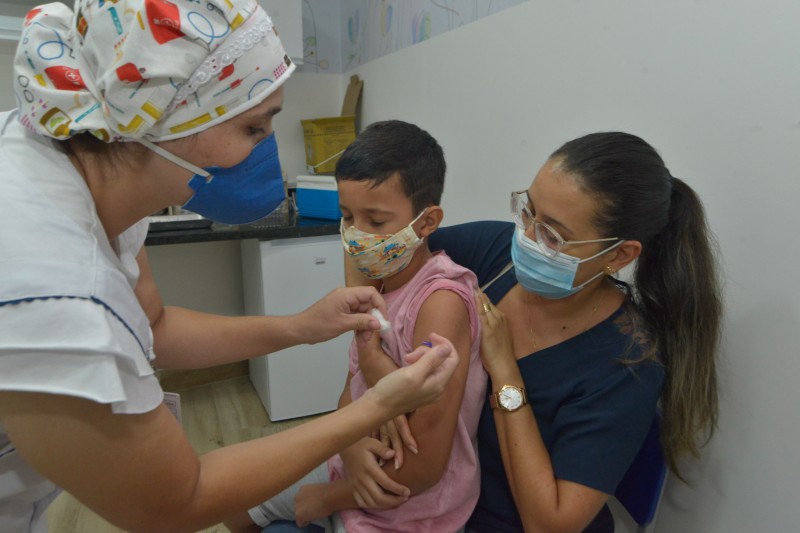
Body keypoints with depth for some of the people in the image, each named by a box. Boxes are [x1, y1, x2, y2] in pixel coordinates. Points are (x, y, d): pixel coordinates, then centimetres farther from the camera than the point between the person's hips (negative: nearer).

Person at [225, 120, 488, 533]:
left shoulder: (441, 302, -30)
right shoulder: (378, 278, -6)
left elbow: (424, 467, -27)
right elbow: (351, 390, 1)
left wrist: (325, 498, -12)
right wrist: (354, 447, -20)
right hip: (358, 469, 7)